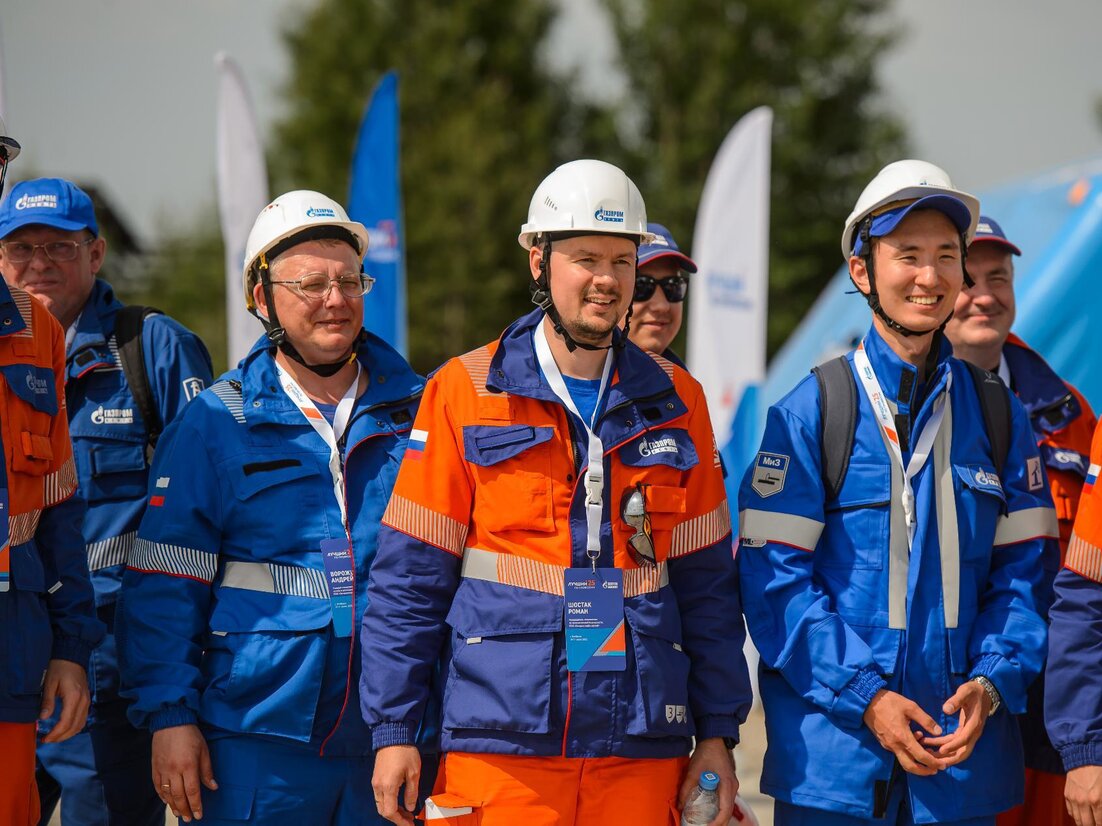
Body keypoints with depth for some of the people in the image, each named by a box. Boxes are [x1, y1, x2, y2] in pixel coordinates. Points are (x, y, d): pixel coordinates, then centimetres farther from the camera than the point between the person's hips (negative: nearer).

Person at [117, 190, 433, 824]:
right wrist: (169, 714, -7)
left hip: (386, 743, 2)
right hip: (258, 736, -2)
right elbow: (165, 587, 0)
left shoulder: (415, 410, 7)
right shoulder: (213, 426, 1)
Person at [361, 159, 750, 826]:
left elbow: (706, 582, 12)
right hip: (500, 743, -2)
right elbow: (409, 577, 1)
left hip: (641, 746, 3)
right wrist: (394, 730, -4)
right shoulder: (465, 393, 1)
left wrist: (717, 732, 7)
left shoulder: (676, 402, 10)